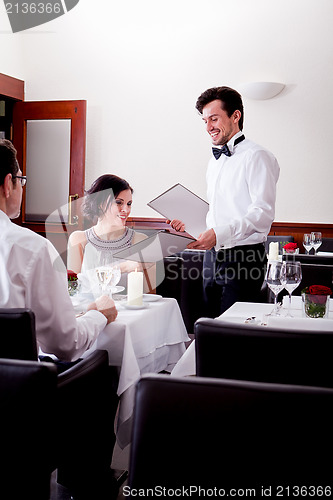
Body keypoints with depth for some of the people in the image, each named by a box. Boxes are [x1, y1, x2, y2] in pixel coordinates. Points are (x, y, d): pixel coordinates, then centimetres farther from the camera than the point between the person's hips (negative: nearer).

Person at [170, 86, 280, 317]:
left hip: (242, 258, -8)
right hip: (212, 255, 8)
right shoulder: (215, 160, 19)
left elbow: (262, 214, -20)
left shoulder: (257, 157, -10)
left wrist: (219, 234, -30)